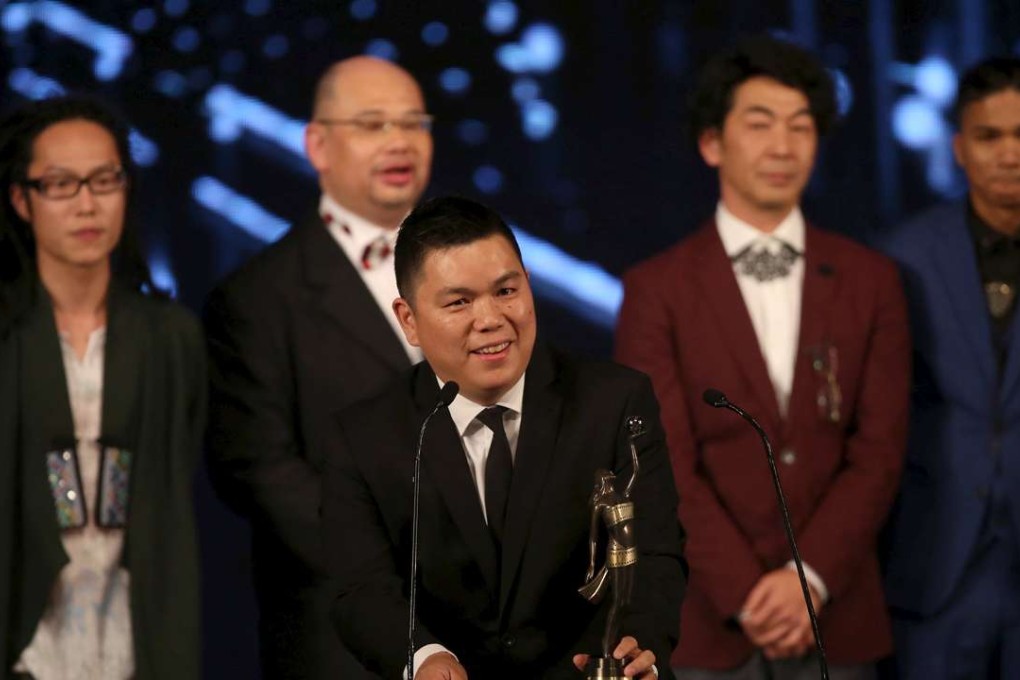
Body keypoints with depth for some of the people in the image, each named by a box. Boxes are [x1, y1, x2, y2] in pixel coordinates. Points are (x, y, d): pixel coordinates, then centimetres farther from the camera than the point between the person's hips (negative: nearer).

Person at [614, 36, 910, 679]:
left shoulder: (871, 280, 7)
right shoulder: (657, 290, 0)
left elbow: (880, 450, 1)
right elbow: (666, 462, -6)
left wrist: (809, 577, -12)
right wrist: (746, 596, -14)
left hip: (836, 620, 2)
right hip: (707, 625, -2)